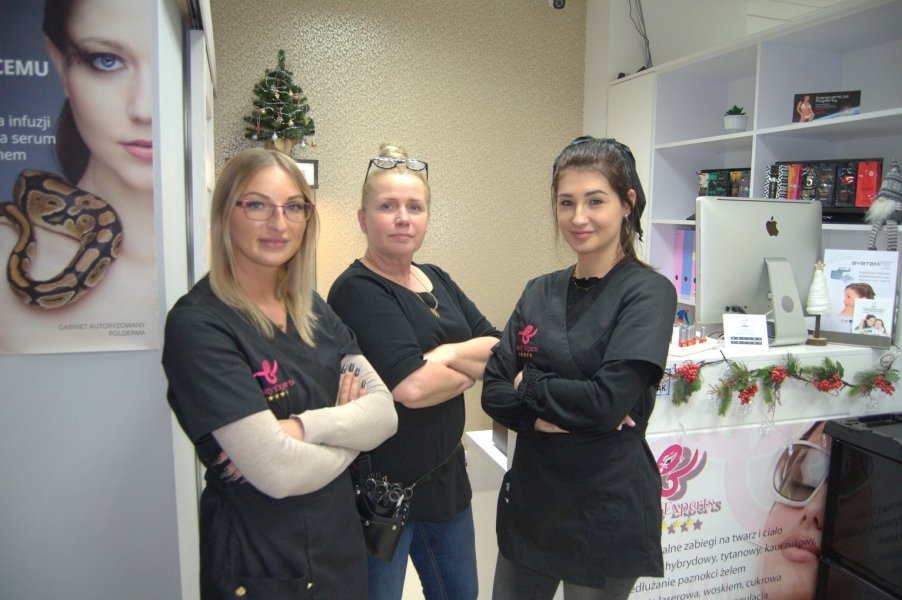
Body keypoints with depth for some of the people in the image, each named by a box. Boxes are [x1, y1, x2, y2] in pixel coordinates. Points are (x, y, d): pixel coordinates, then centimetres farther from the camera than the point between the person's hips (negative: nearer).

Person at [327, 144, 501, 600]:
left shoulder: (438, 280, 7)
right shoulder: (358, 290, -16)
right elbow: (411, 386, -26)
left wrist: (448, 354, -17)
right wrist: (474, 366, -9)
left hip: (445, 475, 8)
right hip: (382, 484, -7)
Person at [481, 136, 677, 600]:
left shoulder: (648, 293, -12)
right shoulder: (539, 292, 3)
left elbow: (609, 401, -23)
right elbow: (493, 391, -2)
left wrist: (529, 385, -10)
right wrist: (548, 417, -18)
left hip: (607, 510, -5)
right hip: (530, 497, 5)